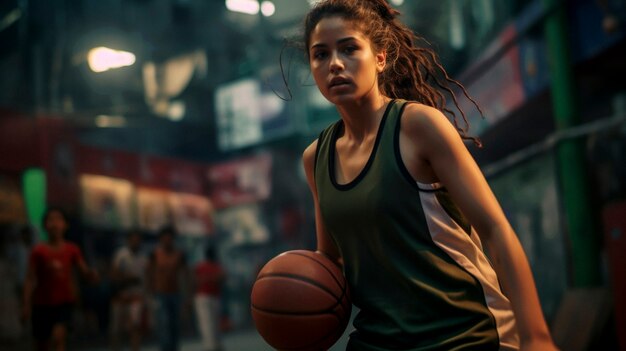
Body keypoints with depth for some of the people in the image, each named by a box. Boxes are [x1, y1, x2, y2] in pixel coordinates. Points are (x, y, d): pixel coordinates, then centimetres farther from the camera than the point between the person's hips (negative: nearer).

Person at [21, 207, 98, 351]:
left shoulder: (72, 250, 0)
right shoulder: (38, 251, -3)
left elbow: (84, 271, -6)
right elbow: (30, 279, -4)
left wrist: (92, 274, -30)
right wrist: (26, 304, -11)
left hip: (64, 302, 0)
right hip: (42, 304, 0)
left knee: (58, 335, -24)